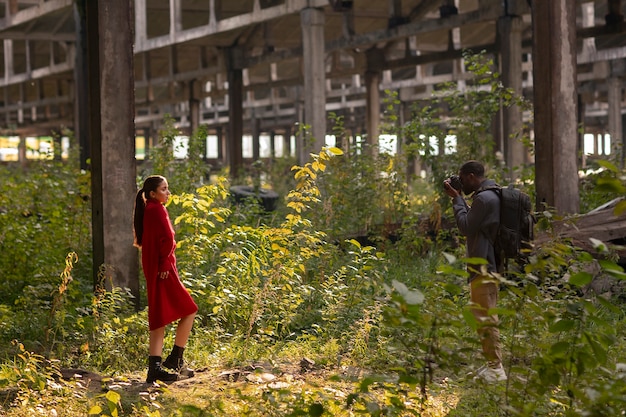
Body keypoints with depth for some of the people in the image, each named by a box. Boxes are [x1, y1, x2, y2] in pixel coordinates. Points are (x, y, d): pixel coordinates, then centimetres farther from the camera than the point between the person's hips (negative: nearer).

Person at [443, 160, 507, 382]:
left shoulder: (484, 198, -16)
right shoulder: (489, 195, 17)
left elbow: (466, 227, -13)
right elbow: (473, 223, 20)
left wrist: (457, 199, -5)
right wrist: (458, 198, 12)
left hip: (484, 268, -11)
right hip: (485, 266, 11)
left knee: (485, 317, -8)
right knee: (484, 317, 15)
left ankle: (495, 368, -7)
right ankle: (491, 364, 20)